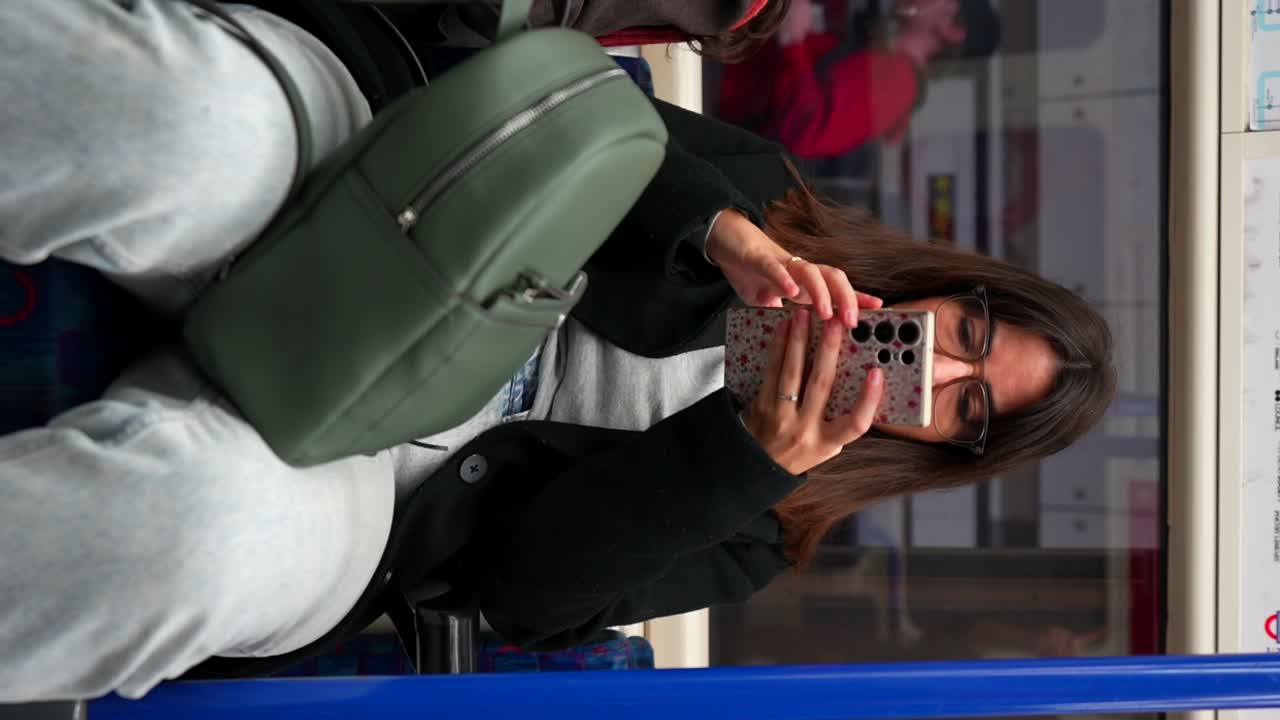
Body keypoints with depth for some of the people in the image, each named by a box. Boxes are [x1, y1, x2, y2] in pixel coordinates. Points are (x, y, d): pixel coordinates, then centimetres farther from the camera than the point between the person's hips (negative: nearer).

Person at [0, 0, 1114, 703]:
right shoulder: (765, 190, 12)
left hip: (349, 478, -2)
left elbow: (524, 579, -8)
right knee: (189, 123, -37)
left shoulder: (757, 531, 7)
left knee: (209, 524, -42)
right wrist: (721, 233, -20)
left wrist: (753, 452, -19)